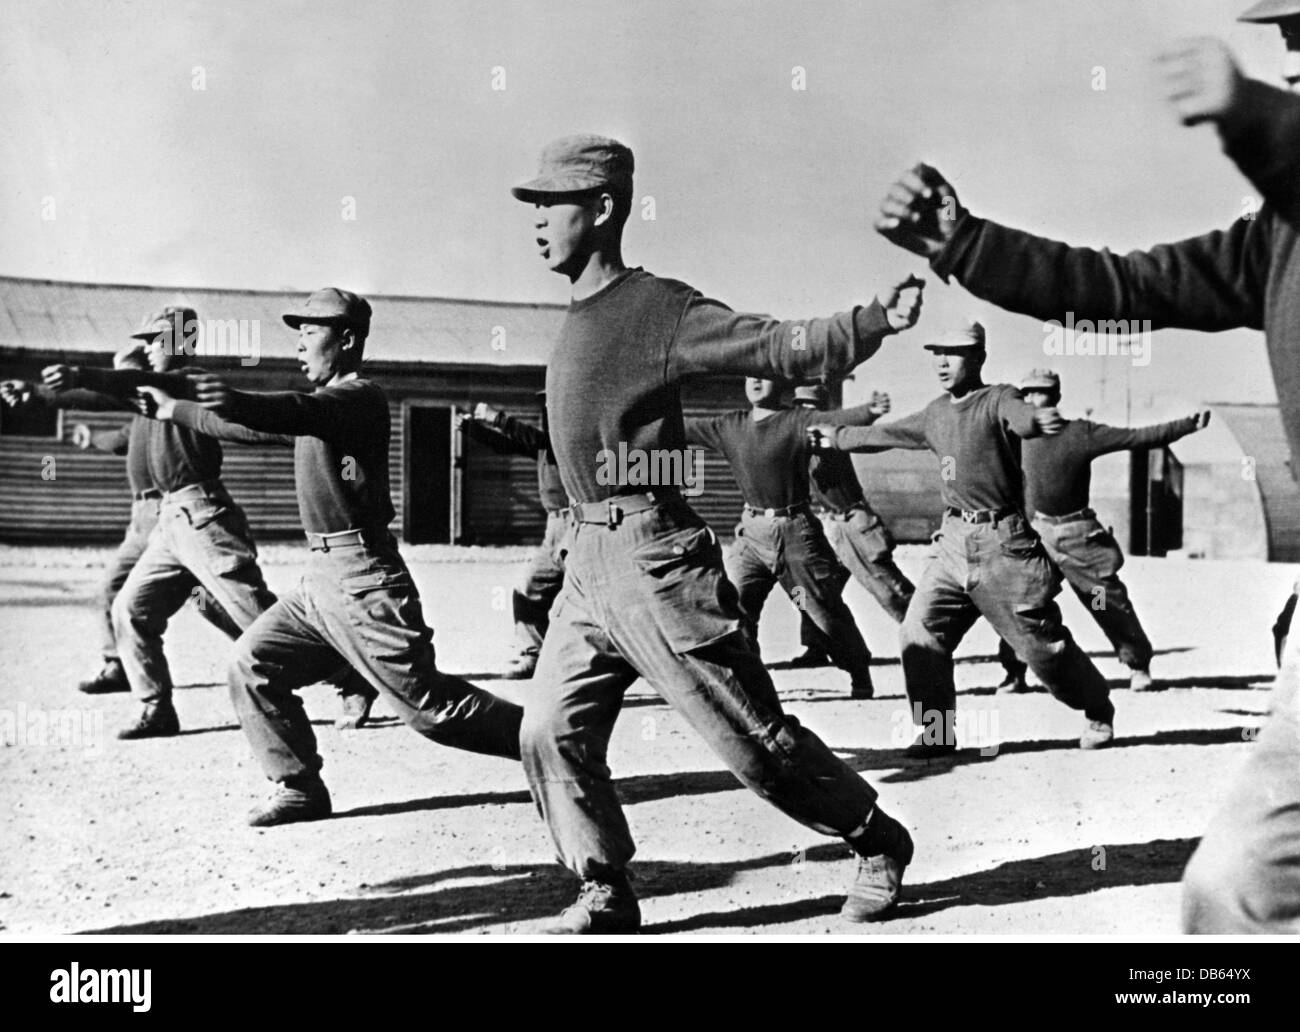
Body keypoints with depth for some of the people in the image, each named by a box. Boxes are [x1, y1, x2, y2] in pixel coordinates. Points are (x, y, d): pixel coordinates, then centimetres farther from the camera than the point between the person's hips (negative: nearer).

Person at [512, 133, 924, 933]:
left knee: (755, 736, 0)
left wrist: (878, 321, -32)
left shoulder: (660, 307, -11)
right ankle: (607, 895, 15)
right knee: (551, 732, 3)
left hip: (655, 560, -8)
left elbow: (786, 348, -19)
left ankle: (881, 843, 20)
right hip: (587, 565, 8)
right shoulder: (579, 319, 14)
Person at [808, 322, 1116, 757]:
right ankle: (937, 732, 11)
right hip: (953, 542, 6)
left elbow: (1018, 417, -31)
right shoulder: (936, 412, 15)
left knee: (1042, 643, 0)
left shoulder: (997, 399, -7)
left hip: (1003, 543, -6)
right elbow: (885, 434, 31)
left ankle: (1099, 712, 23)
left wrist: (1040, 419, -55)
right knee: (920, 635, -2)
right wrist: (836, 437, 41)